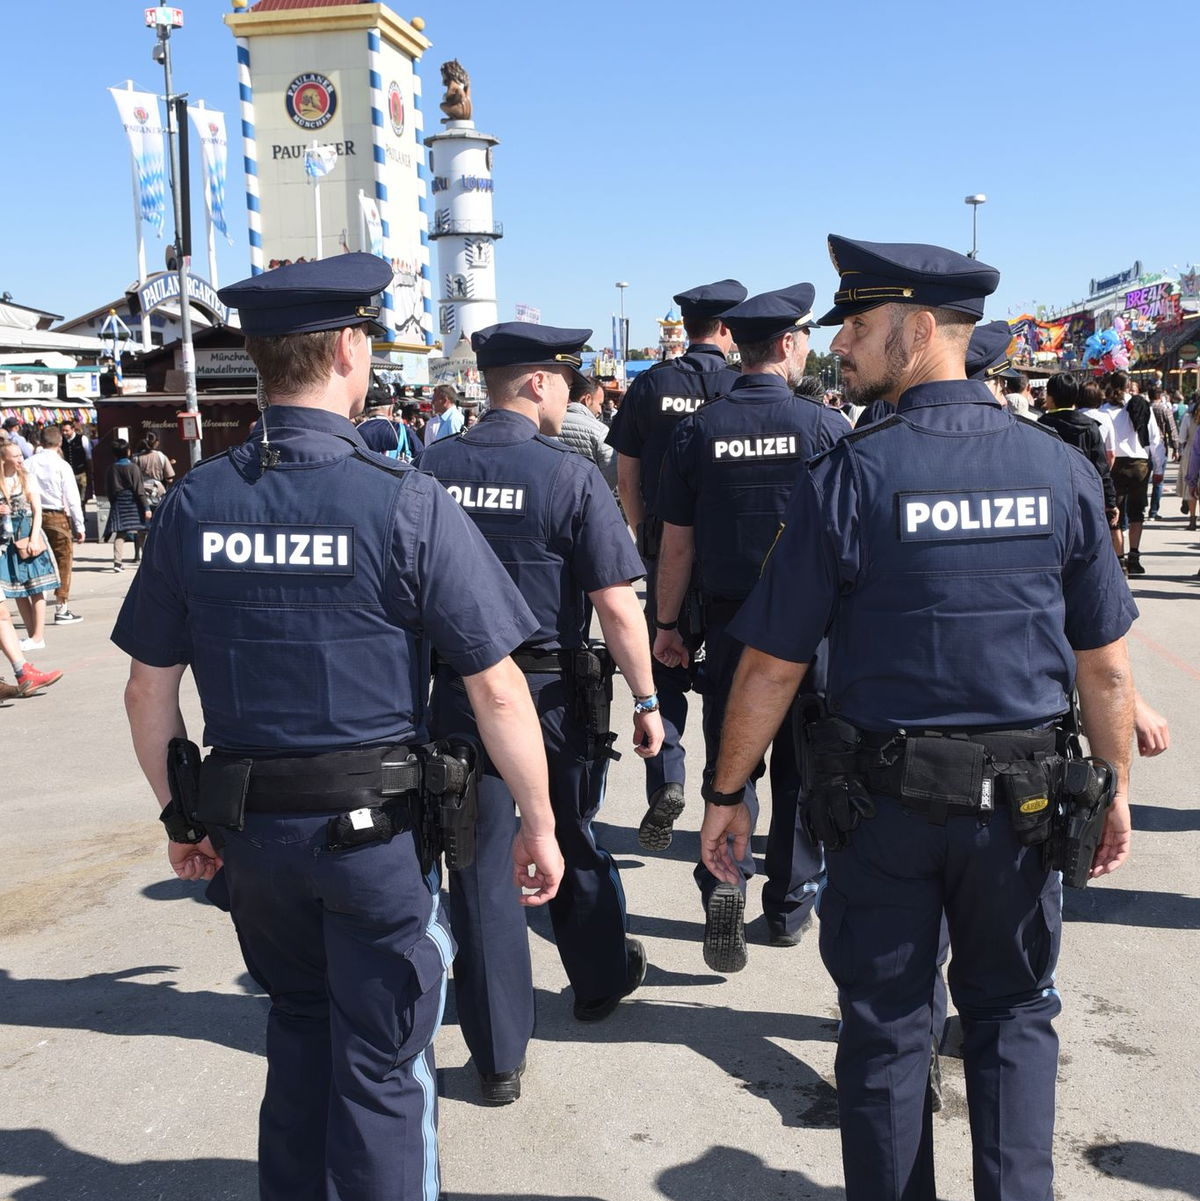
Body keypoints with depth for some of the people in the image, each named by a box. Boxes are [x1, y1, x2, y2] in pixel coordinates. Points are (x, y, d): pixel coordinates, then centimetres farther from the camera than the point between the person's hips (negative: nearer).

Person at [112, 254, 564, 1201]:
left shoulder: (193, 503, -4)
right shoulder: (407, 503, -16)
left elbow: (150, 690, 3)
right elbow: (497, 692, -15)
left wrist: (181, 817, 16)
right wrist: (539, 825, -3)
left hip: (249, 828, 5)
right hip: (376, 833, -4)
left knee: (298, 1026, 27)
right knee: (383, 1065, 12)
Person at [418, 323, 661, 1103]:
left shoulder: (428, 470, -2)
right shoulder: (571, 475, -13)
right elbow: (617, 604, -15)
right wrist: (646, 699, -6)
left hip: (459, 691, 2)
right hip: (555, 690, -1)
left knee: (482, 867, 7)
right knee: (575, 845, 21)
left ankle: (499, 1056, 14)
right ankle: (601, 980, 43)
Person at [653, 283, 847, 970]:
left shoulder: (697, 431, -3)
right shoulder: (826, 425, -8)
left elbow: (677, 545, 0)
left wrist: (667, 624, 10)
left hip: (729, 622, 1)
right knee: (802, 765, 13)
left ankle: (726, 876, -8)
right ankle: (791, 905, 23)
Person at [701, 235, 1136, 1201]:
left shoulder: (847, 478, -13)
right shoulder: (1061, 470, -4)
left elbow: (770, 665, -10)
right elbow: (1106, 667, 1)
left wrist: (728, 793, 1)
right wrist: (1115, 790, 13)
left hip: (884, 799, -2)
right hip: (1020, 796, 3)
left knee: (886, 1024, 14)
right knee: (1013, 1012, 21)